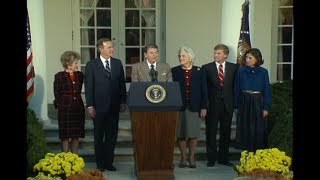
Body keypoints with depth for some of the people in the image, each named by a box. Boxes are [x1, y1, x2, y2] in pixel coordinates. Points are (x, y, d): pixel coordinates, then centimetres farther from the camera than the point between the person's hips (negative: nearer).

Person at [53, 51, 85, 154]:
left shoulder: (80, 75, 7)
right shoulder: (59, 76, -6)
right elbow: (57, 94, -1)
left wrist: (76, 102, 8)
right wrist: (61, 105, 2)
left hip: (78, 109, 4)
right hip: (65, 110, -4)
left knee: (76, 136, 7)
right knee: (65, 136, 1)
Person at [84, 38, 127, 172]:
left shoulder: (118, 63, 6)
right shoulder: (91, 65, -4)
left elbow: (122, 84, 9)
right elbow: (88, 86, -5)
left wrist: (123, 102, 4)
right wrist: (90, 106, -9)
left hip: (114, 106, 3)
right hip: (99, 107, -3)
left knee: (112, 136, 9)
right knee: (99, 137, 9)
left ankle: (109, 162, 21)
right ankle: (100, 163, 20)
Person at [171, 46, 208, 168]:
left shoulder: (199, 71, 4)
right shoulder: (174, 71, 3)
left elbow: (204, 90, 3)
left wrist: (204, 107, -3)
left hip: (195, 107, 0)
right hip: (179, 106, 0)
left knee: (193, 134, 5)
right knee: (181, 134, 5)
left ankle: (191, 158, 17)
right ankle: (183, 157, 17)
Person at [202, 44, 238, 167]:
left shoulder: (234, 67, 5)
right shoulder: (207, 68, 1)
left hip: (228, 104, 2)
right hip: (212, 104, -2)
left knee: (226, 132, 10)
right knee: (211, 132, 3)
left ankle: (223, 158, 22)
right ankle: (211, 158, 13)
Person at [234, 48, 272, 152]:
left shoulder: (263, 72, -2)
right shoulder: (241, 71, 1)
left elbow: (267, 90, -1)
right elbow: (237, 89, 4)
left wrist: (266, 108, -6)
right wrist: (236, 106, 1)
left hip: (258, 103, -1)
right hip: (244, 103, 1)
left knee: (258, 130, 4)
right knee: (245, 130, 6)